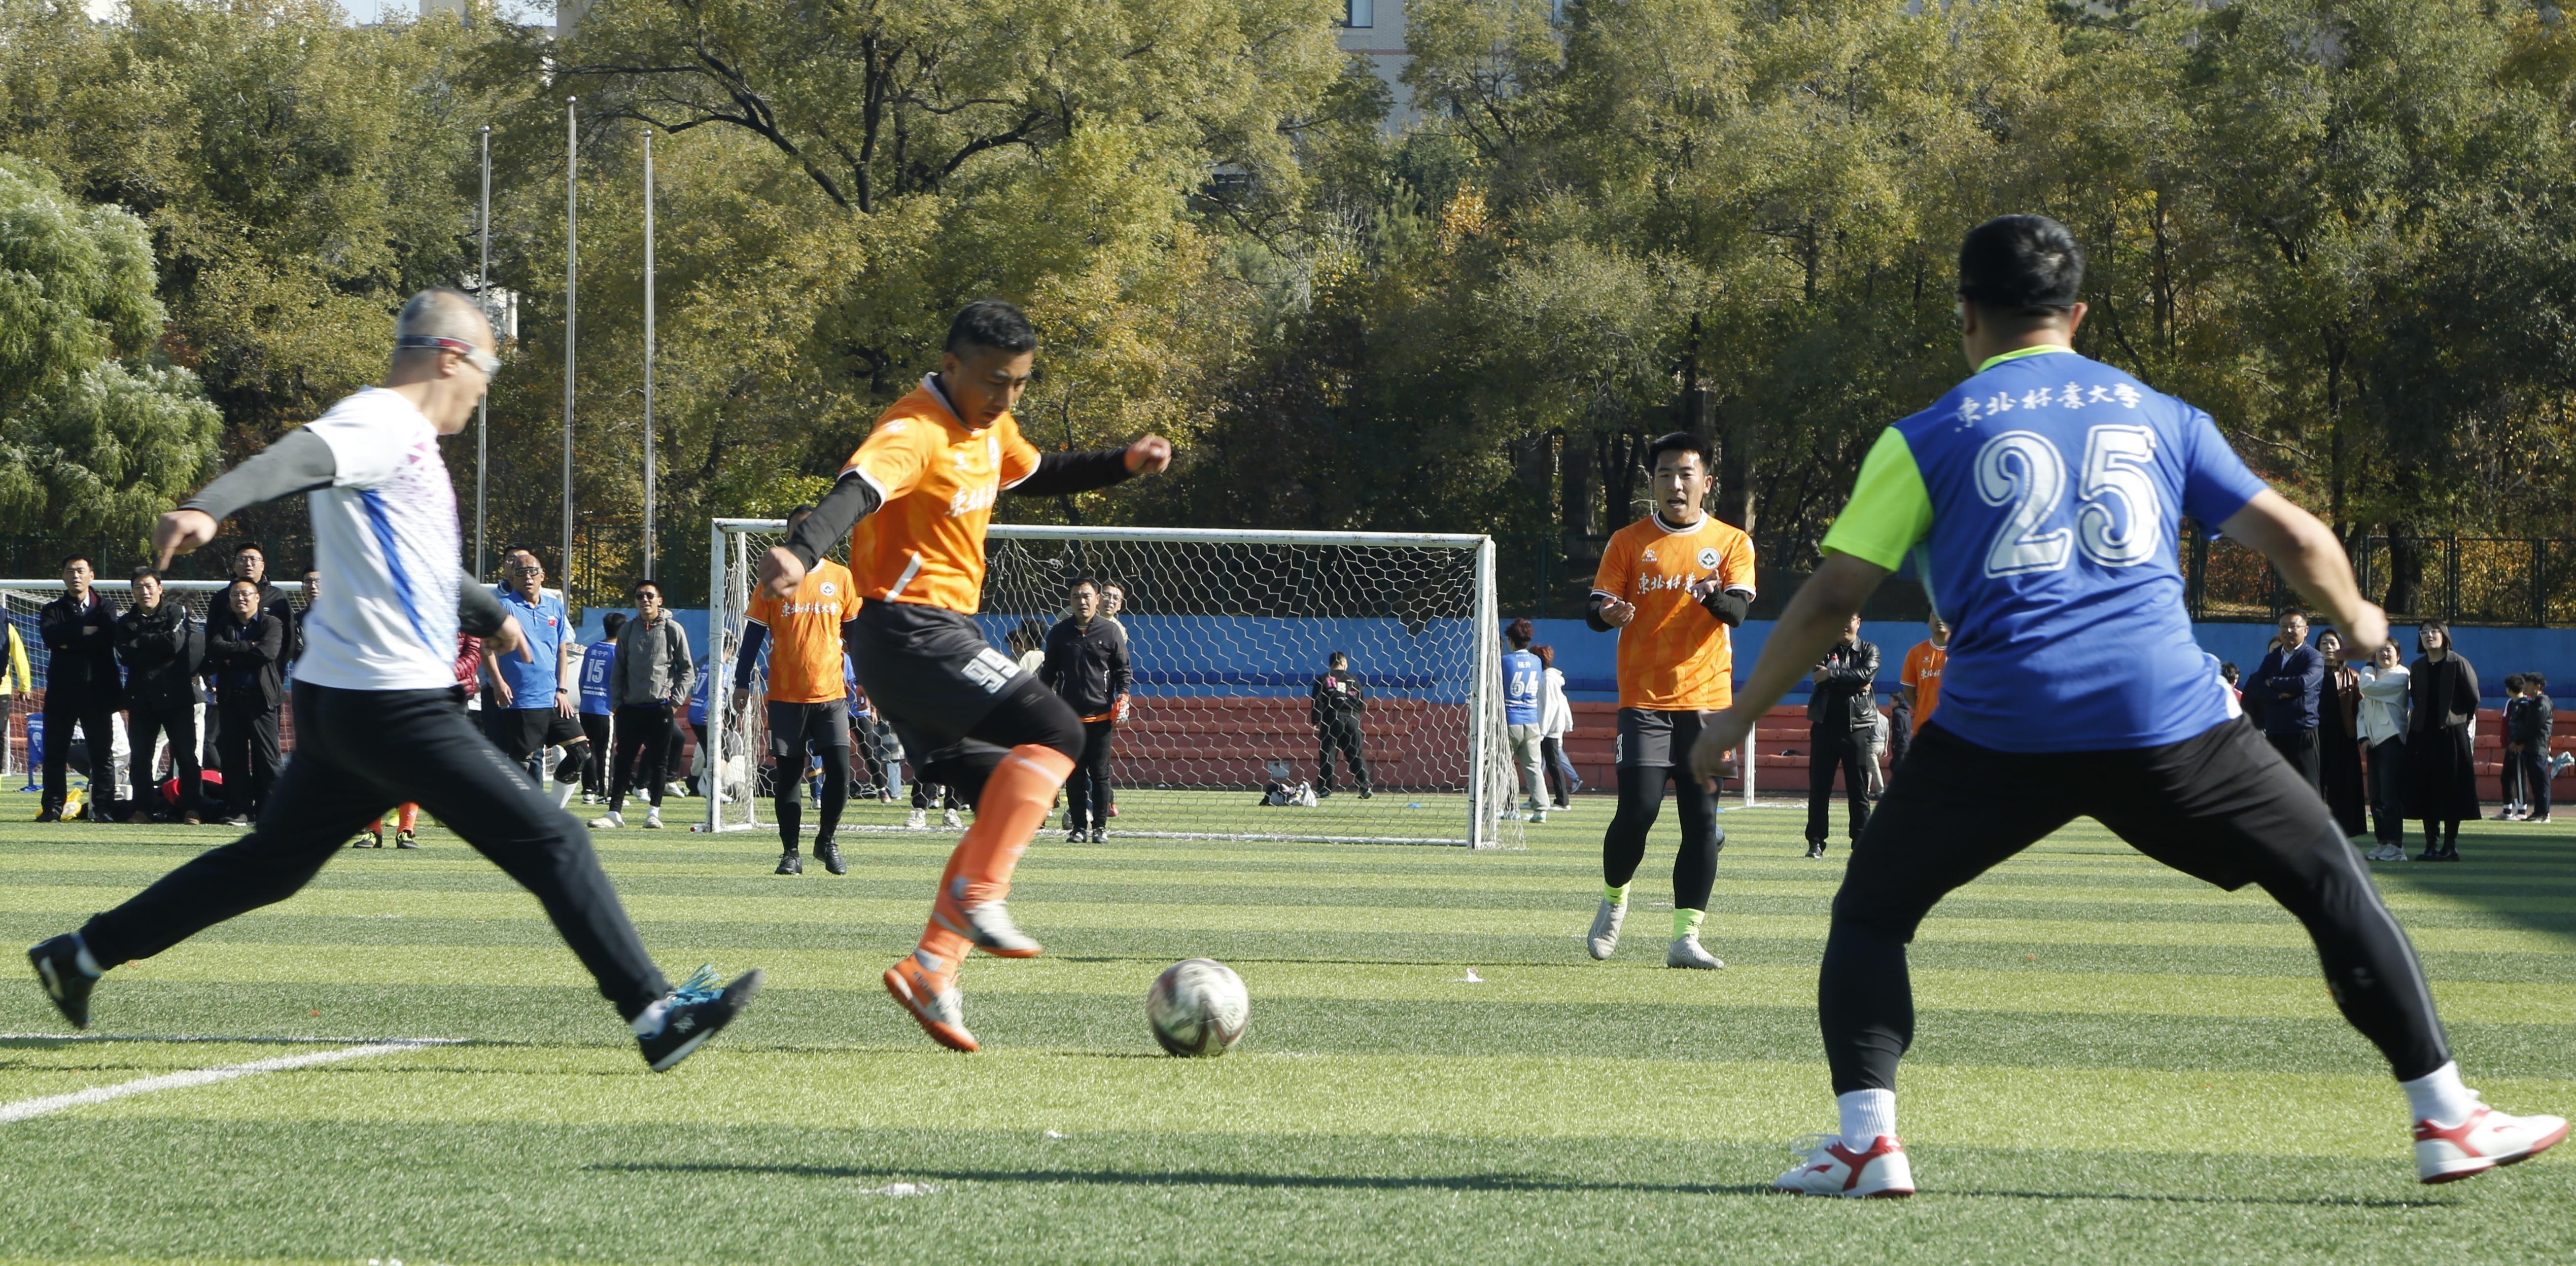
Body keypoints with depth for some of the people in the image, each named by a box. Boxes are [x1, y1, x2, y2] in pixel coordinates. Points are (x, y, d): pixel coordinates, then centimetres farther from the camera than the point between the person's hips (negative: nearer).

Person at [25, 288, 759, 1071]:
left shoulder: (408, 443, 19)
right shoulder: (380, 427, -13)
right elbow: (296, 460, -34)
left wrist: (487, 615, 54)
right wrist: (208, 508, -53)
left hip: (344, 709, 11)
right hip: (395, 707, -11)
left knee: (270, 865, 18)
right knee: (551, 843, -8)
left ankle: (82, 955, 23)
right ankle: (655, 1014, -7)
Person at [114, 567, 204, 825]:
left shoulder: (177, 612, 3)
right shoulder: (126, 622, 13)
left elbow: (175, 642, -13)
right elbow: (126, 656, -2)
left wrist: (141, 643, -4)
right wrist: (158, 646, -9)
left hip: (175, 696, -4)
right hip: (141, 697, 4)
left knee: (185, 754, -4)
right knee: (140, 757, 3)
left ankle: (192, 808, -1)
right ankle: (142, 808, 8)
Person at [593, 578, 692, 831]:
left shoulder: (673, 630, 0)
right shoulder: (628, 630, 10)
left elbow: (686, 670, 3)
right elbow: (619, 670, 14)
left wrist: (676, 700, -6)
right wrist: (616, 702, 5)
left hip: (661, 707, -3)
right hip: (631, 707, 3)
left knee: (659, 761, 1)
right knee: (623, 760, 1)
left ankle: (654, 812, 8)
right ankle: (615, 812, 3)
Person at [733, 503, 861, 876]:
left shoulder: (841, 578, 7)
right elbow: (754, 633, 5)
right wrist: (742, 684, 0)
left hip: (831, 692, 1)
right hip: (786, 695, -1)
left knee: (840, 771, -7)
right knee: (789, 775, 1)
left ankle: (827, 841, 13)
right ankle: (790, 852, 9)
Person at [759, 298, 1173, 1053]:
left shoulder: (991, 428, 12)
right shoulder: (915, 433, -18)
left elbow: (1033, 475, 35)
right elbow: (856, 493, -37)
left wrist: (1121, 465, 23)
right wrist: (802, 553, -56)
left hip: (946, 635, 10)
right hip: (906, 633, -10)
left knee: (1012, 809, 7)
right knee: (1054, 733, -22)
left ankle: (931, 973, 6)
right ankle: (979, 896, -23)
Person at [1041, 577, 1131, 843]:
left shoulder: (1111, 631, 3)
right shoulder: (1060, 632, 7)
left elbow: (1124, 670, 7)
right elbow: (1048, 671, 12)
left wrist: (1122, 698, -8)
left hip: (1100, 714, -2)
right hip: (1069, 715, 2)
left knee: (1100, 773, 0)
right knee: (1074, 774, 3)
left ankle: (1100, 826, 7)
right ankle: (1078, 826, 8)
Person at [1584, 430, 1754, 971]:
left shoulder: (1731, 543, 8)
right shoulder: (1629, 542, 8)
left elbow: (1738, 610, -6)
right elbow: (1595, 607, 3)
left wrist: (1714, 596, -29)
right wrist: (1608, 613, -21)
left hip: (1706, 699, 1)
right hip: (1644, 698, -1)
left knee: (1702, 819, -6)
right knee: (1638, 810, -11)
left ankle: (1686, 936, -2)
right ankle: (1614, 899, 16)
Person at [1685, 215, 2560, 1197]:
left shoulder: (1926, 440, 10)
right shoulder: (2158, 415, 17)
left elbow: (1831, 599, 8)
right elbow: (2296, 538, 18)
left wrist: (1742, 713, 20)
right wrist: (2354, 620, 39)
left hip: (1998, 729, -1)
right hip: (2165, 711, 1)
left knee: (1870, 913, 16)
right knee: (2330, 882, 14)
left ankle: (1866, 1141, 0)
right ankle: (2445, 1121, 10)